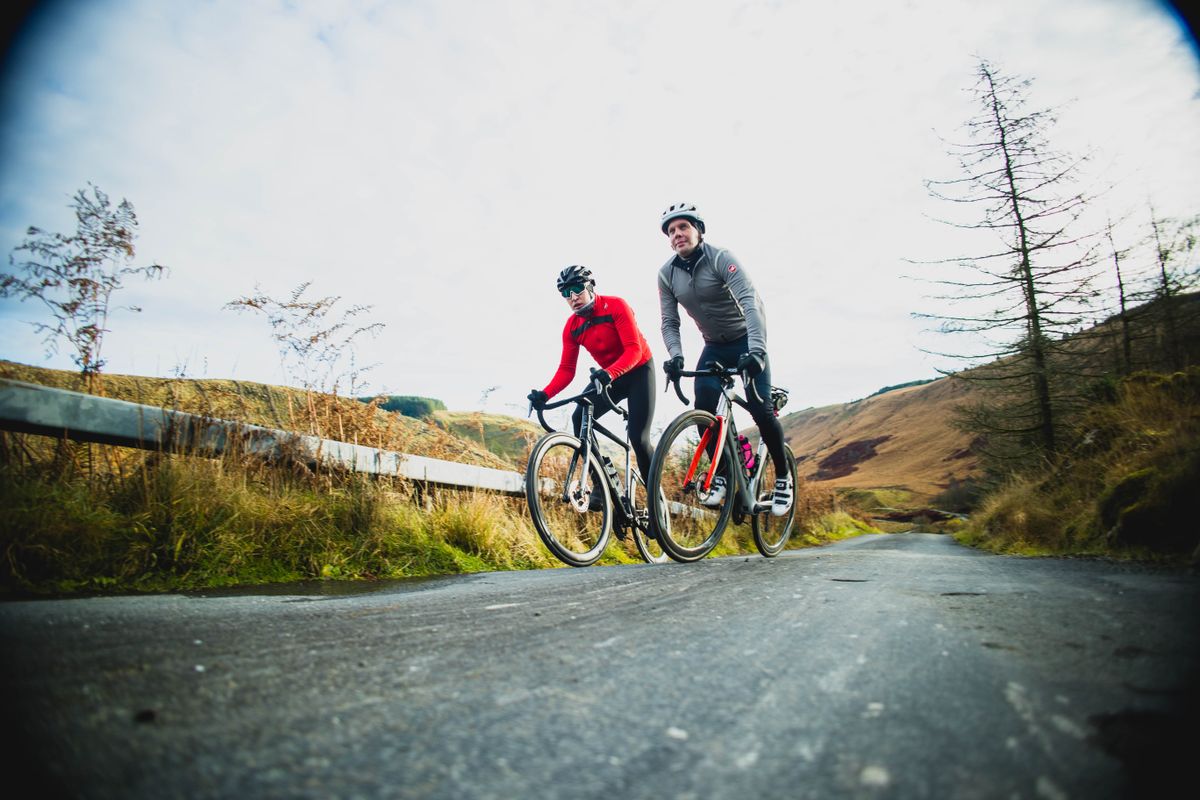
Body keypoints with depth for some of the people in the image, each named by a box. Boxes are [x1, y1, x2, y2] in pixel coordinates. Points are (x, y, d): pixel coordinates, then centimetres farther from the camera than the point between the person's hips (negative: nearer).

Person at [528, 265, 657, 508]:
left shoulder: (616, 306, -21)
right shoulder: (572, 326, -6)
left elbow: (634, 350, -29)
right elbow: (566, 369, -8)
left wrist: (609, 373, -47)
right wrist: (545, 394, -26)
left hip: (638, 371, -5)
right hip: (607, 376, 5)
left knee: (639, 438, -14)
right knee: (579, 418, -20)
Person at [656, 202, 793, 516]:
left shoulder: (720, 258, -20)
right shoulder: (667, 274, -5)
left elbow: (750, 301, -32)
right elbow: (669, 322, -5)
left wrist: (756, 349, -45)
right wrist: (675, 356, -25)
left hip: (746, 342, -4)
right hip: (714, 348, 4)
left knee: (760, 409, -15)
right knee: (703, 412, -13)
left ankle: (783, 477, 6)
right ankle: (723, 474, 7)